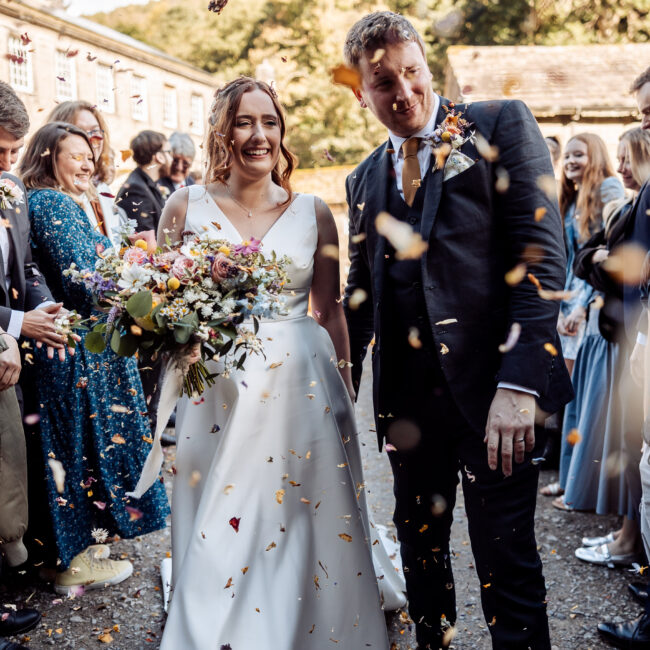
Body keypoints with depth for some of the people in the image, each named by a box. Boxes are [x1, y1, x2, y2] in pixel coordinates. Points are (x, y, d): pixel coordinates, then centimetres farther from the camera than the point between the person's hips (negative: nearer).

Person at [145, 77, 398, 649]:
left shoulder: (313, 213, 4)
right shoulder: (187, 206, 1)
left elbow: (330, 311, 8)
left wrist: (343, 395, 9)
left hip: (302, 390, 1)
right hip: (216, 391, 0)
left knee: (302, 527, 9)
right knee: (218, 541, 7)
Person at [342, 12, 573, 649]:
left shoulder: (501, 124, -1)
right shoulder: (364, 180, 14)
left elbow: (541, 254, -10)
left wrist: (519, 382, -18)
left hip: (492, 385, -5)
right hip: (407, 396, 5)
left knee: (505, 562, 2)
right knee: (419, 549, 18)